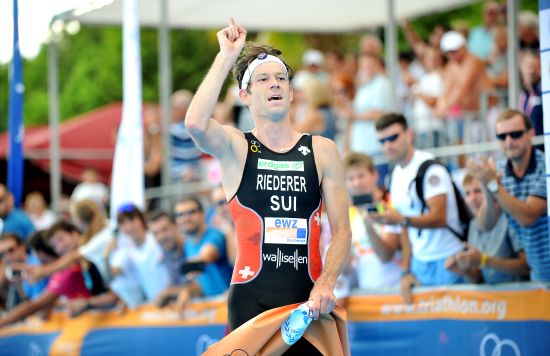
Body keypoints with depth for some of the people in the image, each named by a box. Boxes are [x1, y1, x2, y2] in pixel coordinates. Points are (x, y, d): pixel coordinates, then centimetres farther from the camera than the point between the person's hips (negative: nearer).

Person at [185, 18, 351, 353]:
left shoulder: (323, 151, 8)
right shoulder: (235, 148, 5)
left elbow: (341, 229, 5)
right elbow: (196, 123, -18)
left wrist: (326, 283, -11)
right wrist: (227, 56, -12)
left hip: (308, 296, 2)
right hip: (252, 297, -1)